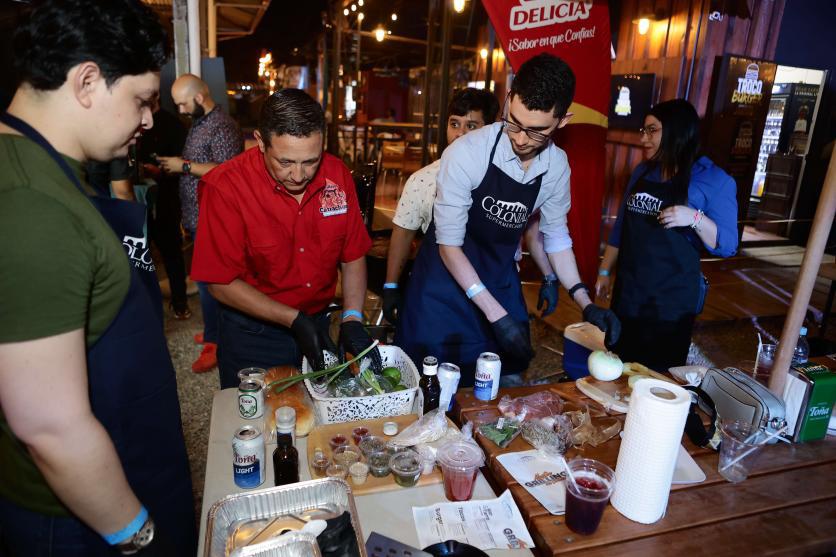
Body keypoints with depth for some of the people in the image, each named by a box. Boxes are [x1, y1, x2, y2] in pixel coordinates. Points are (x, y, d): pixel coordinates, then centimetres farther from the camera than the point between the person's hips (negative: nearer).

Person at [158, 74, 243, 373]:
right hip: (197, 218, 10)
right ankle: (215, 330, 29)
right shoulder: (198, 123, 17)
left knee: (208, 280, -5)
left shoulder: (222, 127, -15)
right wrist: (170, 168, 11)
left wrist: (185, 166, -19)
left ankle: (215, 343, 6)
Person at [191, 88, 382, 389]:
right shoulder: (225, 187, -22)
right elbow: (221, 283, -18)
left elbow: (353, 256, -3)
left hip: (318, 325, 4)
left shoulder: (337, 175, -10)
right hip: (251, 336, -3)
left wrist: (352, 319, -16)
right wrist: (294, 320, -23)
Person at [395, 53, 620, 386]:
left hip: (499, 280, 4)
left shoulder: (557, 165, -9)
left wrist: (585, 304, -2)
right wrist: (495, 313, -24)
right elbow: (448, 243, -20)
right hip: (447, 274, -4)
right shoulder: (467, 153, -24)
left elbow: (556, 235, 5)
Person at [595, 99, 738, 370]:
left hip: (671, 299, -5)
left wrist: (695, 219, -26)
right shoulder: (642, 172, 8)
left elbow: (727, 246, -10)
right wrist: (605, 271, 12)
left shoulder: (714, 180, -7)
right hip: (627, 291, 5)